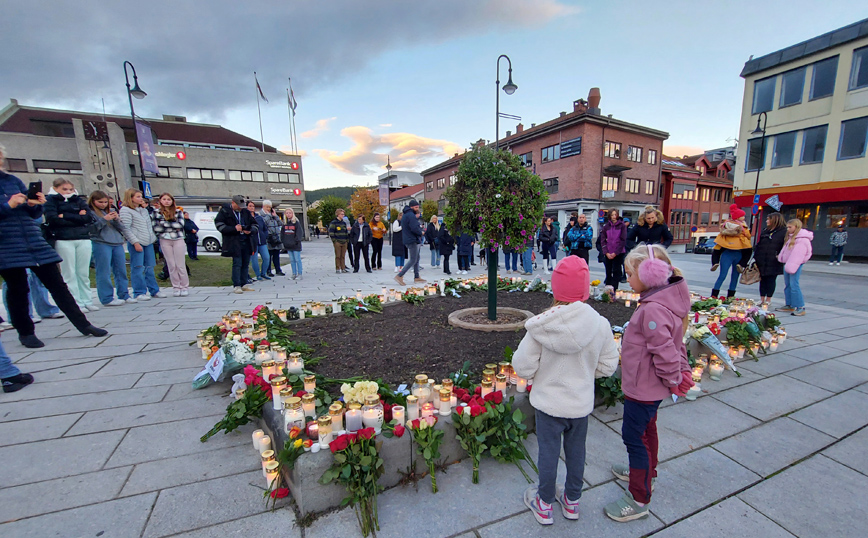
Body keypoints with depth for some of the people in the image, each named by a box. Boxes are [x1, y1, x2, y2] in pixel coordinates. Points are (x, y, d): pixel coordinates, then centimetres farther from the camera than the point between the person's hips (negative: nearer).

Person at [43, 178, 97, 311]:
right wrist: (78, 218, -5)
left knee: (84, 273, 5)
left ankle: (87, 301, 10)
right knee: (69, 274, -1)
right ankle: (76, 304, 1)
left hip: (84, 239, 2)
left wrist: (65, 216, -5)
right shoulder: (50, 200, 7)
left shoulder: (79, 200, 15)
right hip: (63, 240, -2)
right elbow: (52, 218, -8)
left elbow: (89, 217, 1)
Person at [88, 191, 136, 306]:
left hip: (117, 243, 5)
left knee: (121, 271, 8)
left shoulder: (111, 210, 17)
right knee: (104, 273, -3)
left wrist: (116, 220, -6)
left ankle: (124, 295, 15)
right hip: (101, 244, -5)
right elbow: (91, 228, -10)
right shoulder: (90, 212, 0)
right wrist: (104, 220, -16)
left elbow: (121, 227, 12)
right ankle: (107, 298, 1)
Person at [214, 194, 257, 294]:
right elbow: (219, 225, -6)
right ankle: (236, 286, -1)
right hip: (233, 242, -5)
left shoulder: (245, 212, 14)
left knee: (245, 263, 8)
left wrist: (250, 231, -5)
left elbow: (254, 225, 17)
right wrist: (234, 229, -16)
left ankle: (243, 284, 17)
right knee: (237, 263, -8)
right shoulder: (224, 211, 1)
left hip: (246, 241, 5)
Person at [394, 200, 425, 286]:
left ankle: (416, 277, 22)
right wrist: (421, 233, -7)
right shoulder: (411, 215, -17)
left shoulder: (405, 215, 17)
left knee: (416, 259, 17)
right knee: (413, 260, -7)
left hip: (408, 240, 11)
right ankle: (399, 276, -9)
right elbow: (414, 228, -25)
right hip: (412, 241, -11)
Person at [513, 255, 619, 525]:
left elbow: (522, 368, -18)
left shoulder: (539, 326, -24)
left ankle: (545, 505, 40)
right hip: (581, 404, 2)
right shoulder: (600, 324, -19)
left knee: (548, 452, 18)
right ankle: (571, 502, 47)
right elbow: (608, 366, -6)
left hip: (548, 402, -2)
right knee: (576, 452, 24)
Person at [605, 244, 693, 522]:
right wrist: (682, 369, 13)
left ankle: (639, 500, 22)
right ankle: (646, 472, 51)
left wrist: (673, 380, -13)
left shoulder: (653, 309, -31)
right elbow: (673, 341, 10)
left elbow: (664, 351, -28)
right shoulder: (664, 300, 1)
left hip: (643, 387, -10)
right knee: (646, 429, 28)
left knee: (634, 436, 5)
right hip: (646, 385, 10)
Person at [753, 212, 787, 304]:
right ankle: (762, 299, 16)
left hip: (773, 263, -5)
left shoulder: (784, 231, -3)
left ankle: (768, 300, 11)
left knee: (771, 280, 2)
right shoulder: (765, 231, 14)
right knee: (762, 279, 9)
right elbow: (758, 245, 13)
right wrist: (755, 257, 8)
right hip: (761, 261, 5)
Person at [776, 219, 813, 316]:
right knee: (787, 285, 11)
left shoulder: (802, 239, -12)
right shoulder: (790, 237, 17)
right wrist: (781, 257, 15)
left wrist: (791, 265, -22)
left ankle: (800, 307, -7)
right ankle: (789, 305, 18)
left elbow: (798, 254, -18)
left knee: (794, 285, -11)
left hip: (796, 264, -9)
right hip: (788, 263, 9)